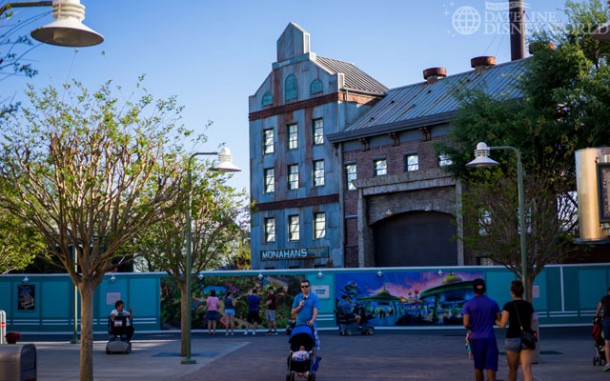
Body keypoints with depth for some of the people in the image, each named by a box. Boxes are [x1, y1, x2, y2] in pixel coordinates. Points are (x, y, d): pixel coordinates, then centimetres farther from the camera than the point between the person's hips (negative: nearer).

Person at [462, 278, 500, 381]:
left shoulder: (468, 304, -5)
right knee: (490, 366, -3)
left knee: (478, 366, 14)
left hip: (476, 338, 0)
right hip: (490, 338, 0)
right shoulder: (493, 303, 1)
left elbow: (466, 324, -11)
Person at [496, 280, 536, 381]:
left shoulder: (508, 305, -6)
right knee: (527, 369, -9)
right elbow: (530, 324, 15)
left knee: (513, 369, 17)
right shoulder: (529, 305, 7)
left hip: (512, 339, -2)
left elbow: (502, 324, -10)